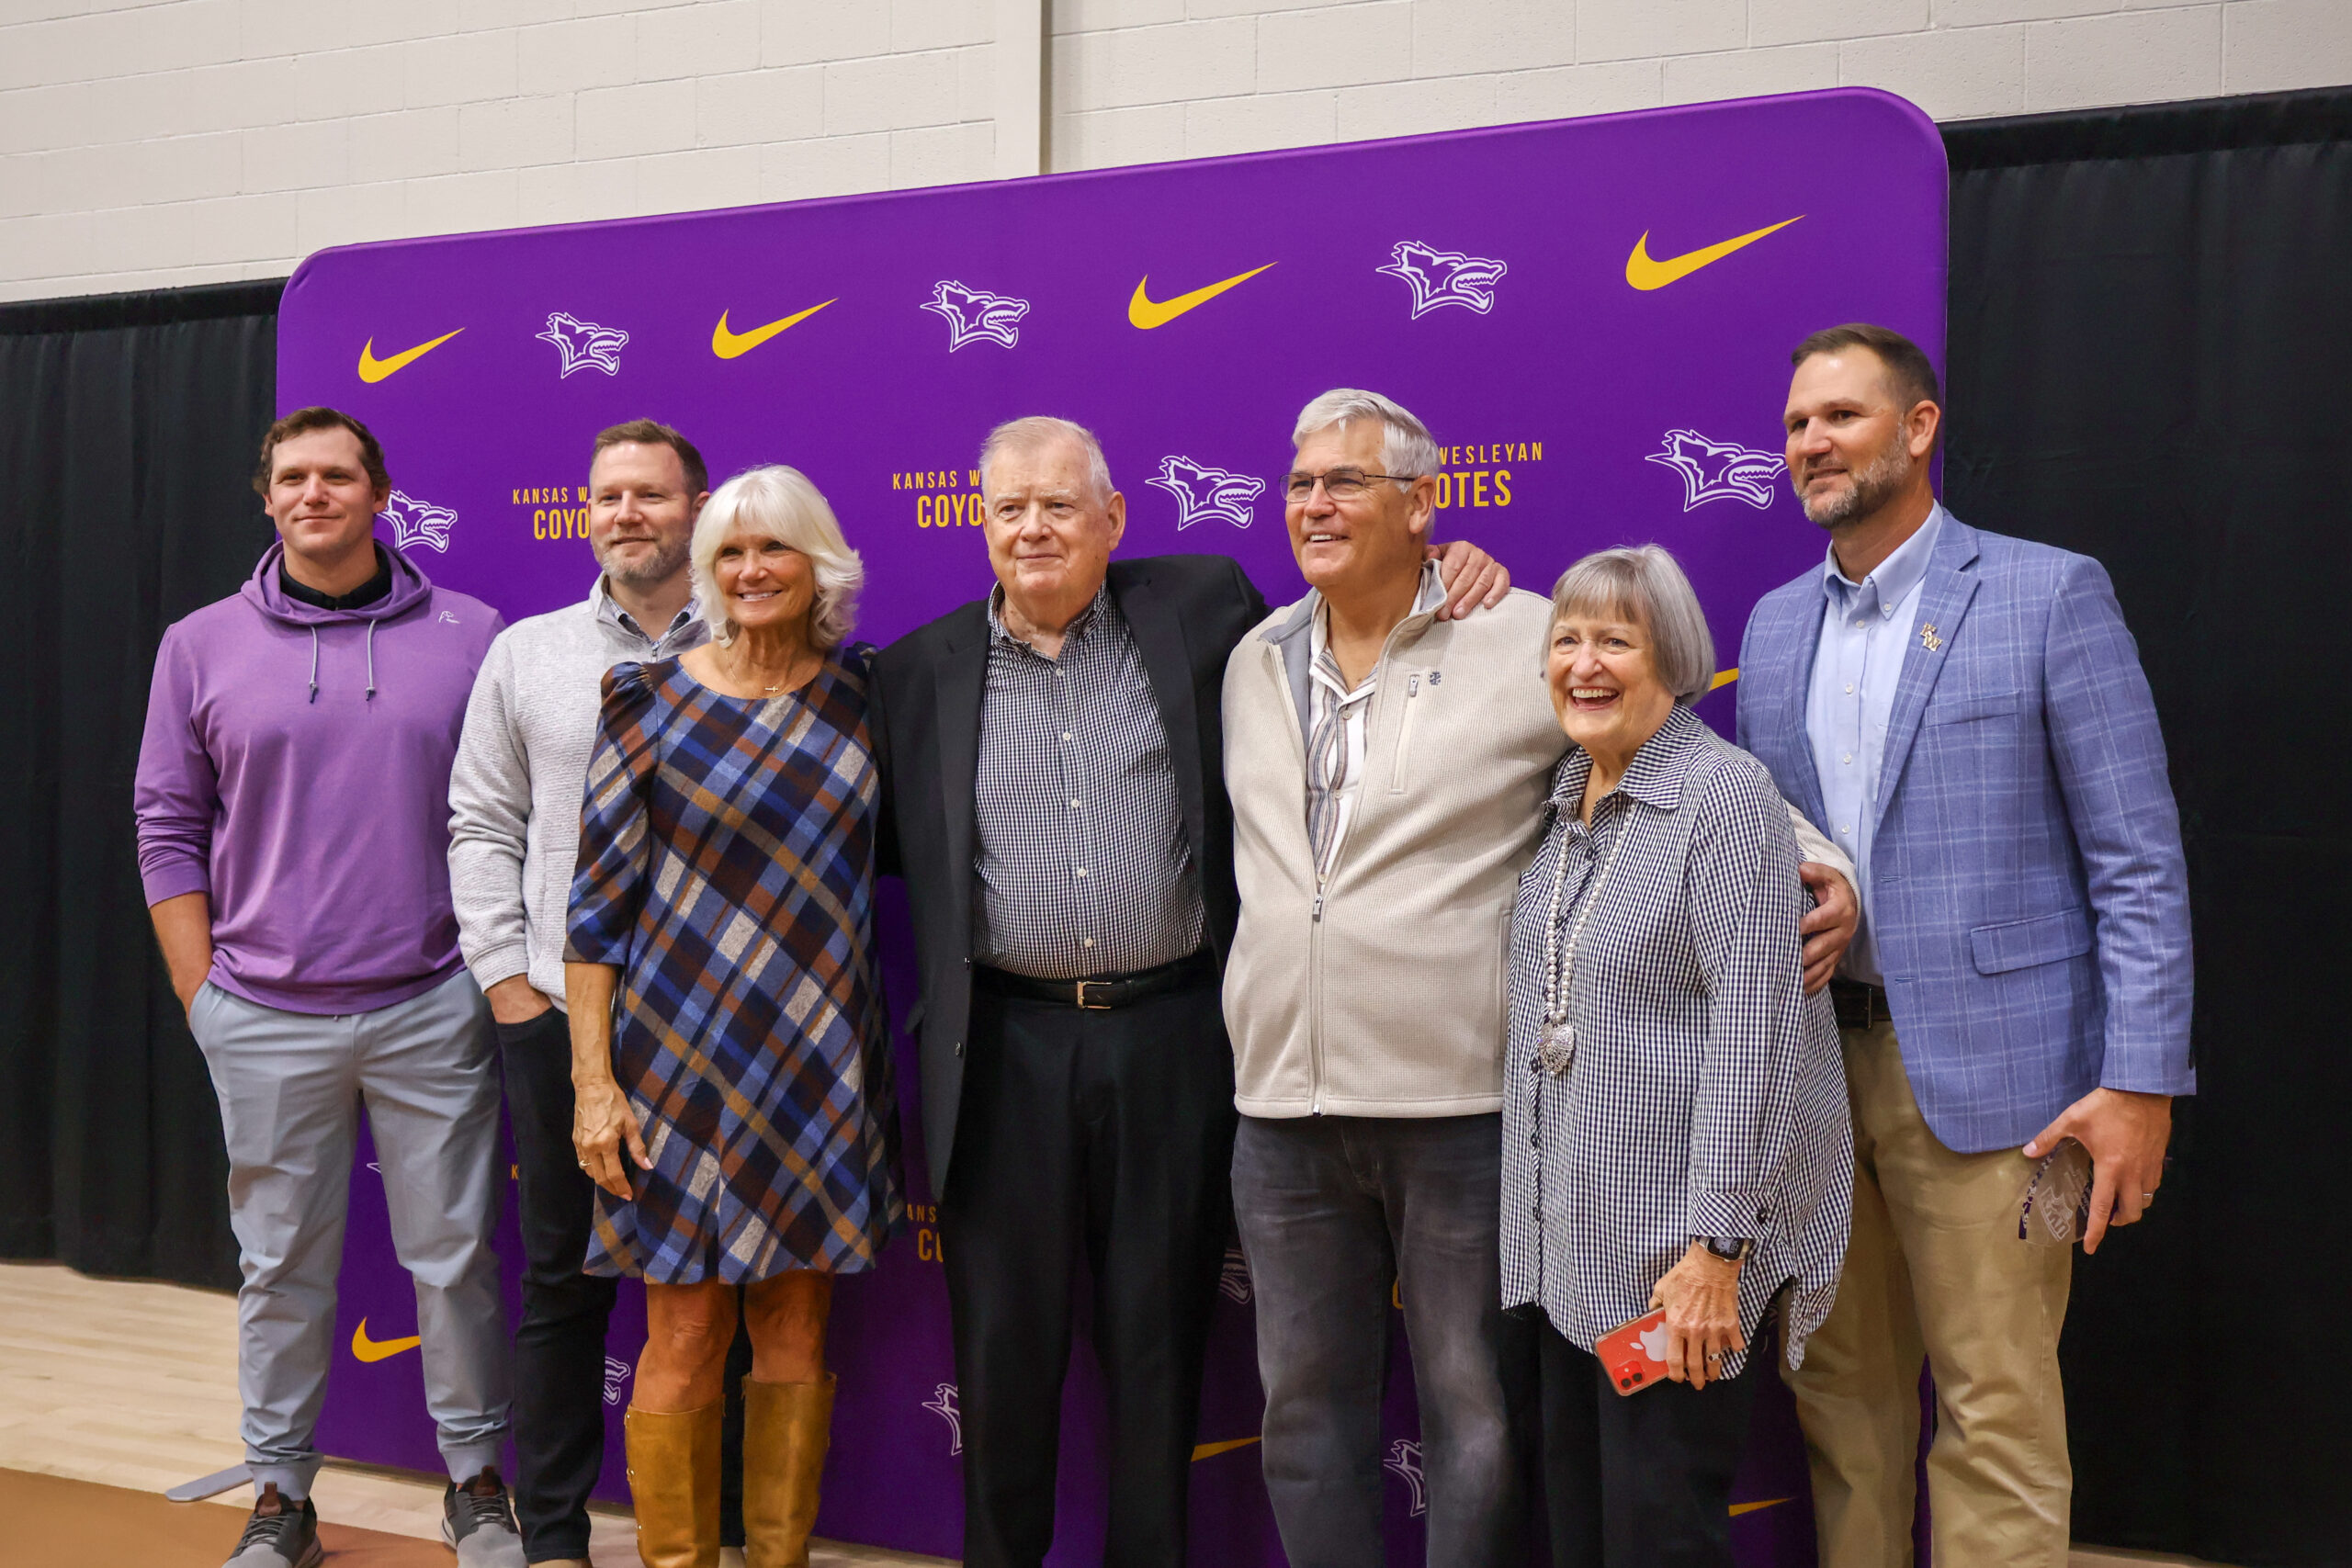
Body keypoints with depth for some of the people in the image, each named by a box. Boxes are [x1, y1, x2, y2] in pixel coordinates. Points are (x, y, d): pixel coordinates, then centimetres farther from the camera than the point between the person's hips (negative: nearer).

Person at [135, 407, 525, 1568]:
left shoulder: (469, 636, 2)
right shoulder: (201, 647, 5)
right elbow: (168, 829, 7)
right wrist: (202, 994, 2)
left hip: (431, 1012, -1)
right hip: (265, 1023, 1)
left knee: (453, 1255, 7)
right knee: (281, 1268, 11)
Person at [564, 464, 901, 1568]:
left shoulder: (862, 700, 5)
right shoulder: (653, 702, -2)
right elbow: (597, 900, -3)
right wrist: (593, 1081, -8)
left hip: (817, 1064, 2)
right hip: (683, 1060, -2)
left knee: (797, 1328, 9)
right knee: (685, 1338, 3)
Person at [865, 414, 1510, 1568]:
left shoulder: (1202, 607, 3)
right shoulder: (924, 670, 6)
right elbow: (887, 846, 15)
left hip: (1171, 1042, 0)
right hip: (1007, 1051, 1)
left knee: (1159, 1340, 12)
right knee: (1003, 1342, 11)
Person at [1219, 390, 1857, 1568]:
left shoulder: (1525, 643, -5)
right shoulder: (1257, 661, 11)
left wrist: (1816, 866, -11)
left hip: (1462, 1104, -4)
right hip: (1279, 1107, 5)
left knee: (1473, 1413, 8)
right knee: (1305, 1405, 15)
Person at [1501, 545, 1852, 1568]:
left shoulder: (1725, 795, -13)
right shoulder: (1563, 800, 11)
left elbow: (1750, 1031, -19)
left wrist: (1715, 1247, -21)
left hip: (1677, 1244, -7)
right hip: (1567, 1235, 7)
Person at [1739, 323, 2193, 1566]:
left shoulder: (2049, 595, -3)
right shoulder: (1773, 624, 12)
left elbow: (2138, 859, -6)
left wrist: (2142, 1081, -12)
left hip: (1983, 1074, -5)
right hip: (1811, 1067, 5)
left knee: (1996, 1416, 2)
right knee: (1843, 1395, 14)